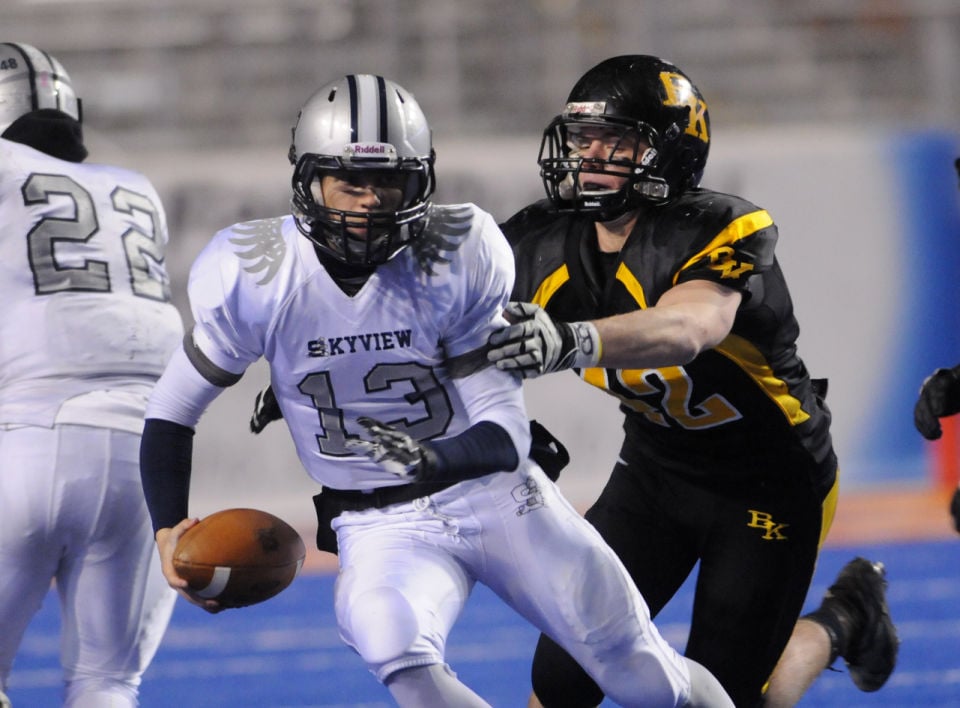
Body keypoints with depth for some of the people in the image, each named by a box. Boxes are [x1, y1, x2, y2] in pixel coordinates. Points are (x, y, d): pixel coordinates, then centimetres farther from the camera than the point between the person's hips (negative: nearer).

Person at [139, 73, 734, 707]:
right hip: (381, 527, -1)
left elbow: (506, 433, -13)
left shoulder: (457, 260, -14)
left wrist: (433, 458, -35)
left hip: (495, 493, 1)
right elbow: (173, 410, 0)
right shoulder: (255, 277, -13)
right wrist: (169, 529, -13)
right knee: (391, 643, -36)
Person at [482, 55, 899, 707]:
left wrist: (574, 342, -67)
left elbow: (691, 326, -50)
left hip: (769, 484, -5)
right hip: (656, 465, 5)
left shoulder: (723, 233, -30)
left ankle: (841, 624, 30)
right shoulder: (546, 243, -12)